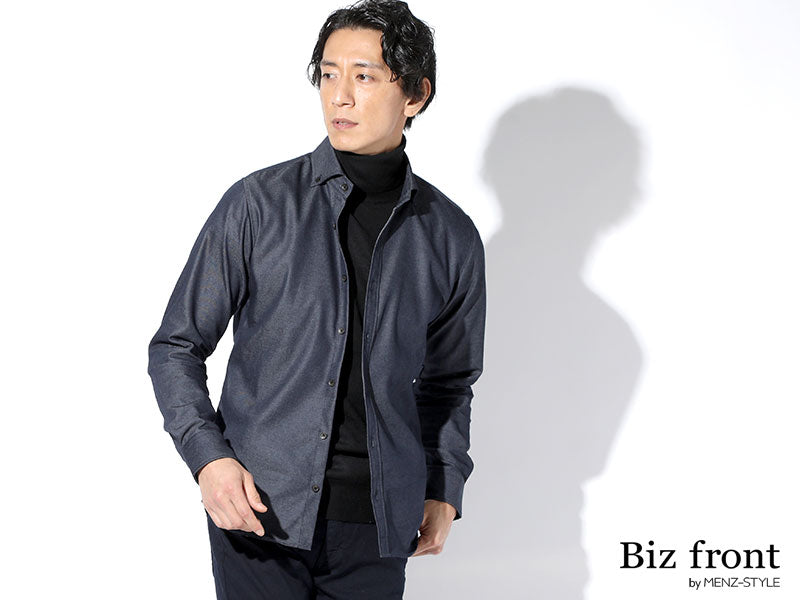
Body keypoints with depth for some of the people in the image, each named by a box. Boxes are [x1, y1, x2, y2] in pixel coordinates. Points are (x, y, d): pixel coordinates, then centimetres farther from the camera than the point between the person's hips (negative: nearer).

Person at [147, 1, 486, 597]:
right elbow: (177, 346, 2)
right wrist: (208, 455, -10)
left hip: (378, 525, 2)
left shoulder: (452, 237, 4)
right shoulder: (258, 204, -3)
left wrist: (444, 489, 11)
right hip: (261, 509, -2)